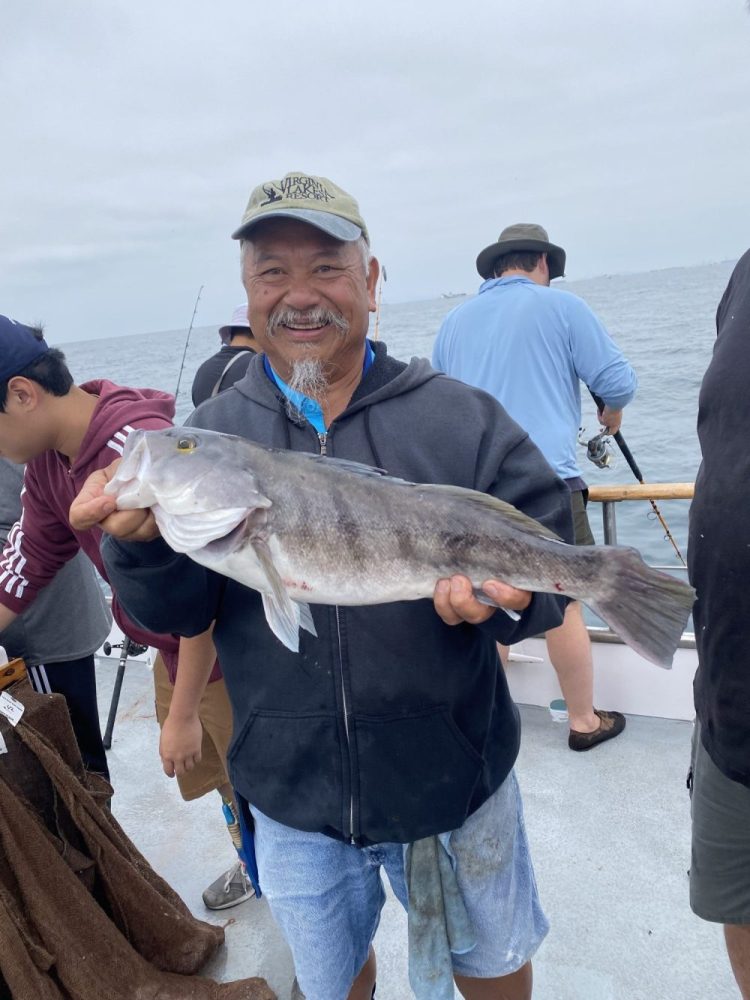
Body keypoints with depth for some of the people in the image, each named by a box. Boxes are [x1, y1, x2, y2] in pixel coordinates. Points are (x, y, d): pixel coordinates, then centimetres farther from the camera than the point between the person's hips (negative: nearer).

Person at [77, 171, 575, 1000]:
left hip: (454, 785, -1)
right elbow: (177, 612, -8)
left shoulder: (461, 418, -10)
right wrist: (141, 542, -28)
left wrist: (509, 596, -30)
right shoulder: (209, 435, -5)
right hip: (292, 802, 2)